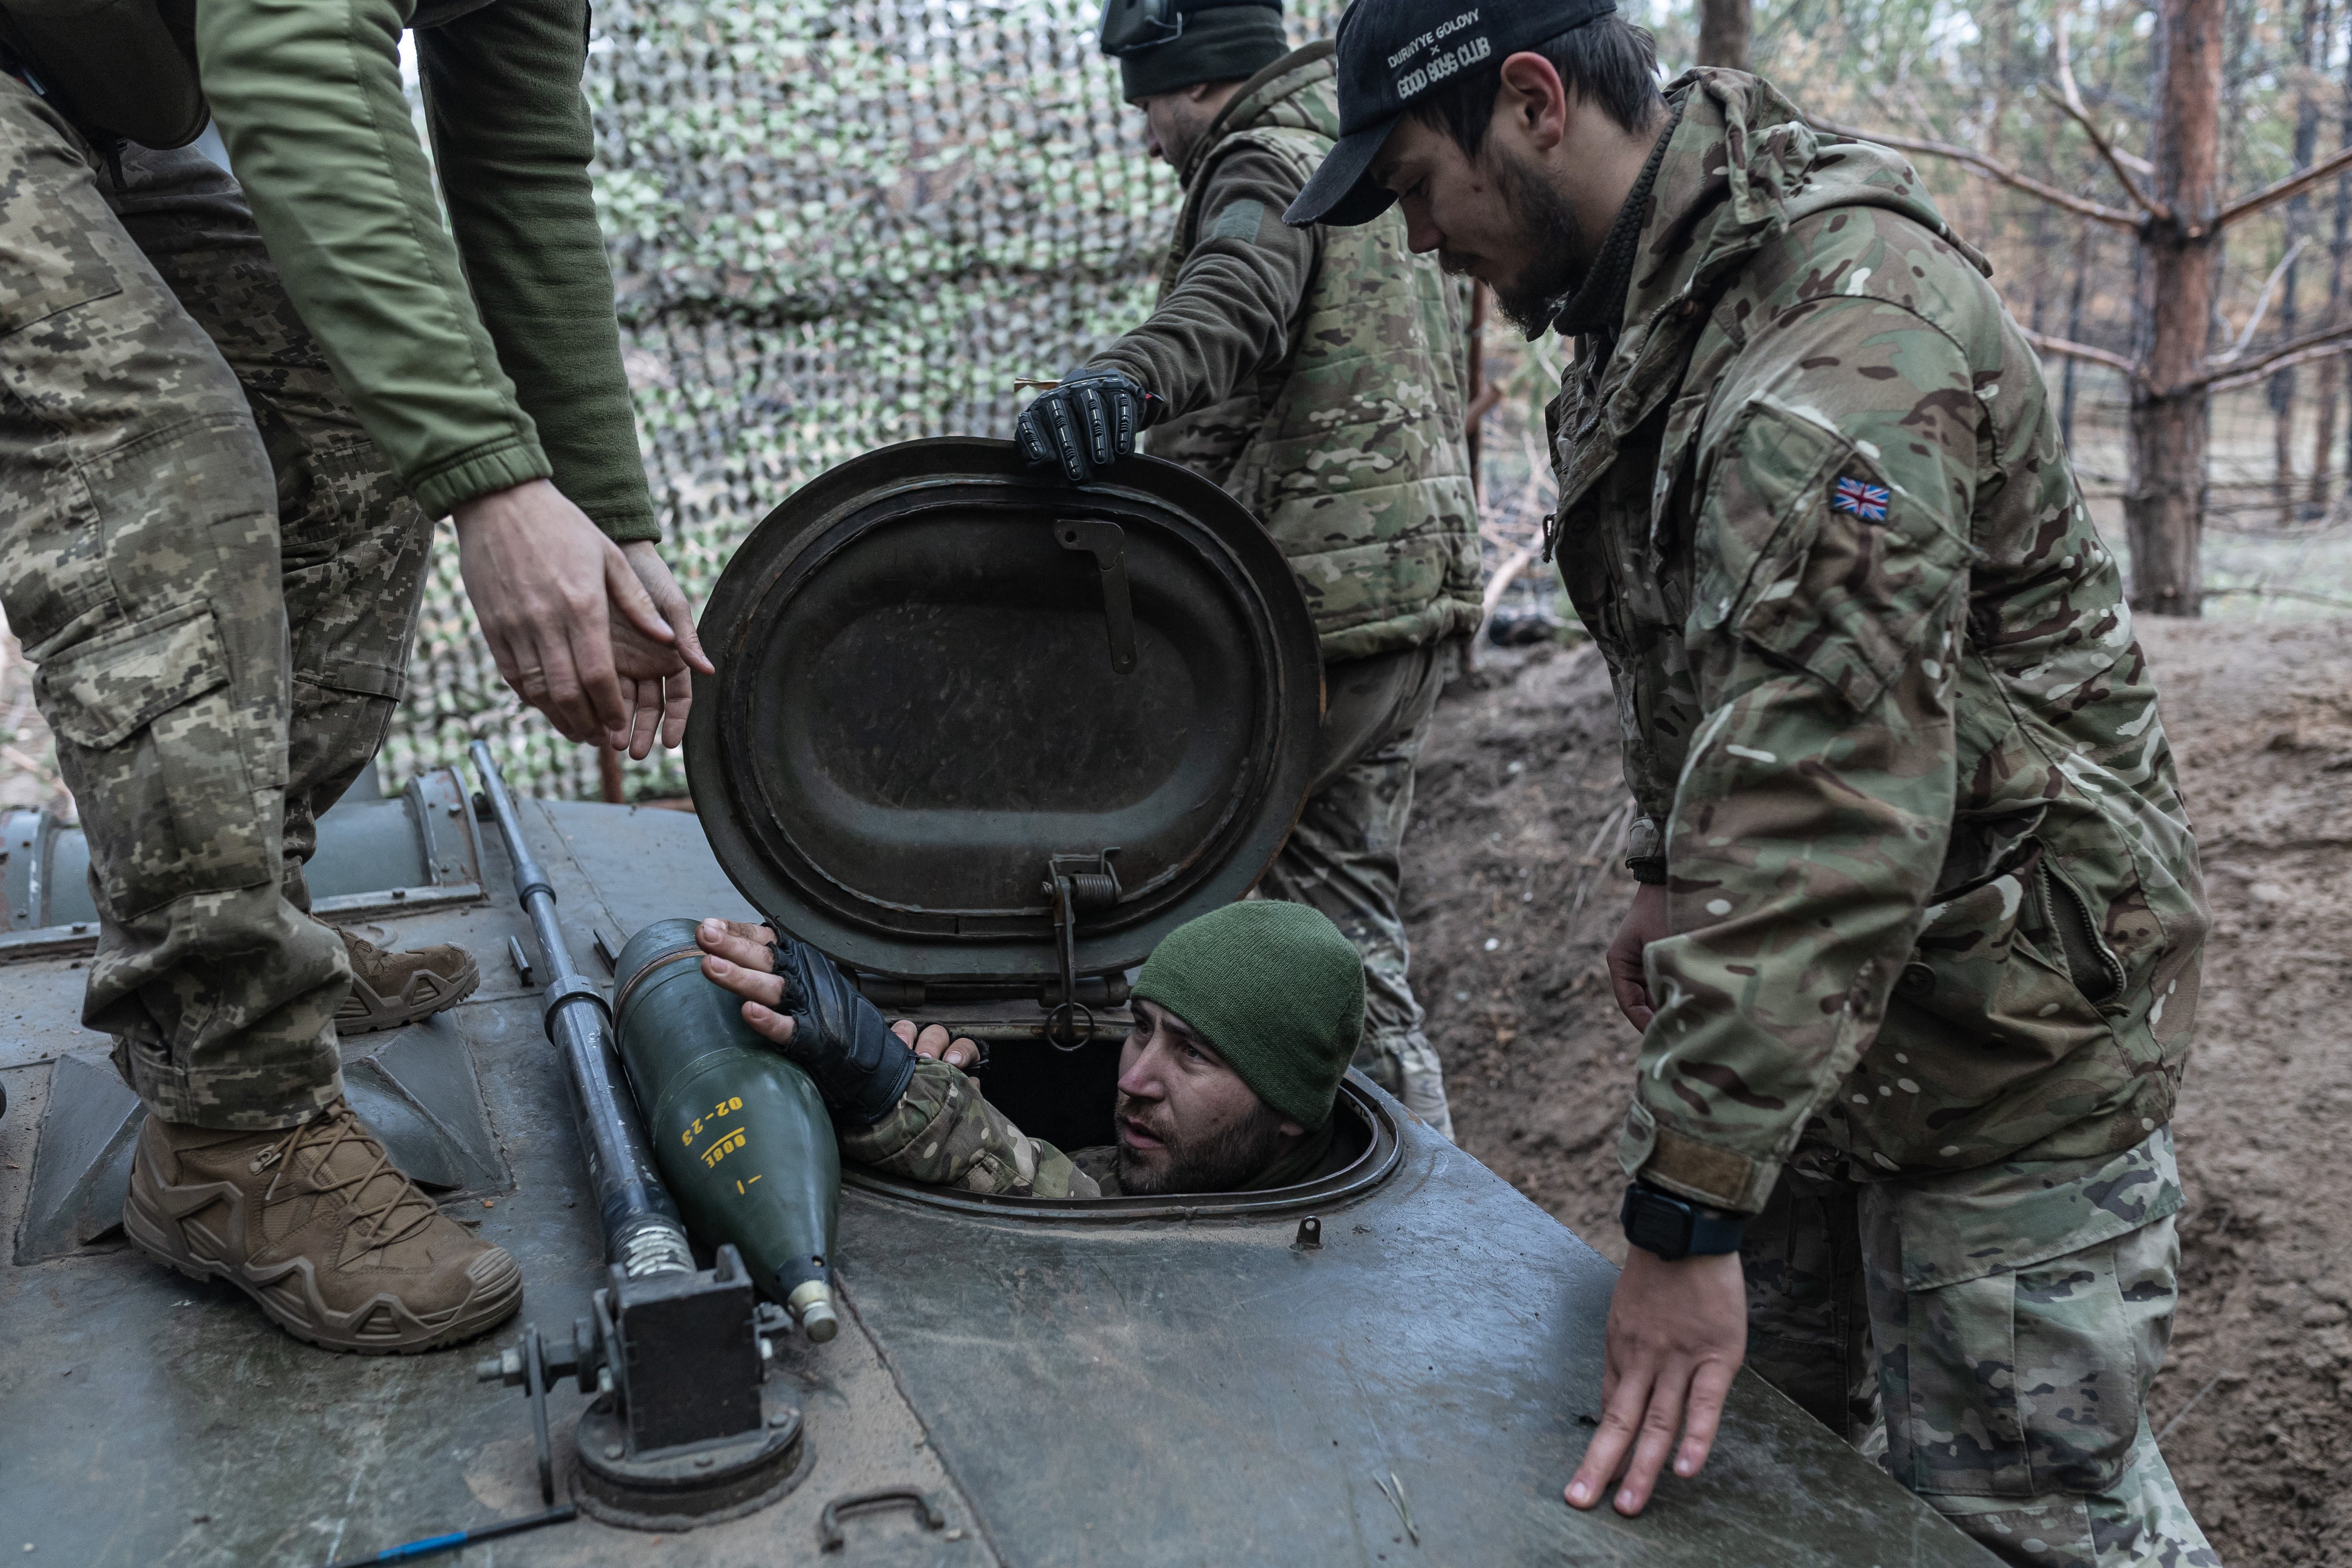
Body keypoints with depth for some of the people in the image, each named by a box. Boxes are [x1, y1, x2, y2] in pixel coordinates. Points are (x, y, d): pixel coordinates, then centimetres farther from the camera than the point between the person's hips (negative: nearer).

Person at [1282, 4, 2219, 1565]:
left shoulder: (1847, 332, -28)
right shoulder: (1658, 291, 5)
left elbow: (1827, 810, -34)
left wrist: (1689, 1213, -32)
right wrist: (1678, 876, 16)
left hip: (2006, 1014, -9)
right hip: (1822, 1001, 9)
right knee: (1732, 1423, 17)